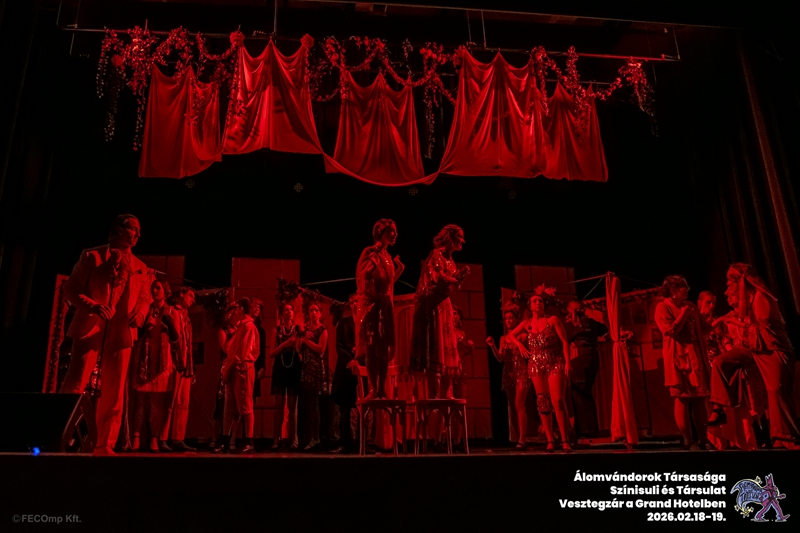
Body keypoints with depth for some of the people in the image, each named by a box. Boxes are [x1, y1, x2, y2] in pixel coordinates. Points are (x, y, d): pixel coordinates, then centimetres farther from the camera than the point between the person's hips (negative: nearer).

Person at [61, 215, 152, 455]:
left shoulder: (141, 269, 16)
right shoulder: (92, 256, 5)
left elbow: (145, 298, 15)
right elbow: (71, 289, 2)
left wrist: (140, 314, -8)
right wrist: (92, 306, -16)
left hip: (121, 333, 3)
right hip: (90, 328, -3)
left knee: (114, 393, 2)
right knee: (74, 385, -9)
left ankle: (104, 446, 9)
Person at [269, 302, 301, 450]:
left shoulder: (298, 330, 6)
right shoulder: (276, 330, 8)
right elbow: (271, 354, 1)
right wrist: (284, 344, -13)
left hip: (294, 368, -1)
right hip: (279, 369, 1)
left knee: (292, 405, 1)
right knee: (279, 405, 1)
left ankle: (293, 439, 3)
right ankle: (277, 438, 4)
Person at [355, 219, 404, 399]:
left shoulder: (387, 256, 18)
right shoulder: (369, 252, -4)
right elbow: (362, 276, -10)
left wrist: (399, 269, 9)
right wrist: (373, 261, -17)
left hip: (385, 305, 7)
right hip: (371, 303, -7)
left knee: (385, 348, 3)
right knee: (372, 346, -10)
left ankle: (382, 389, 5)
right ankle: (373, 389, -10)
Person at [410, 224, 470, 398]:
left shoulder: (449, 259, 19)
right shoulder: (436, 255, -8)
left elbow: (453, 285, 18)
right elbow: (438, 278, -18)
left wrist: (460, 275, 1)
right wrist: (455, 279, -5)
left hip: (443, 306, 9)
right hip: (432, 305, -9)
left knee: (445, 349, 6)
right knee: (434, 351, -11)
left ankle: (442, 394, 9)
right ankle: (433, 395, -10)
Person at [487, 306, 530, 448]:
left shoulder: (522, 336, 0)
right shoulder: (503, 339, 14)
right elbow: (500, 358, 6)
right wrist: (492, 346, -6)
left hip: (522, 373, -6)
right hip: (508, 374, 6)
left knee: (519, 404, -16)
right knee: (512, 406, 8)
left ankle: (521, 439, -18)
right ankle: (515, 437, 13)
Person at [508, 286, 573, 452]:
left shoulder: (553, 320, -2)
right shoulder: (527, 323, 7)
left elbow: (564, 342, -6)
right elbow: (510, 335, 20)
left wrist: (567, 362, -14)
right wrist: (520, 345, 2)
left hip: (555, 364, -3)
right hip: (536, 365, 3)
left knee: (558, 401, -12)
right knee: (543, 403, 2)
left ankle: (565, 440, -7)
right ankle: (550, 441, 7)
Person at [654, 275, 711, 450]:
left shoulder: (689, 305, 18)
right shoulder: (663, 307, -3)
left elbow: (700, 330, 22)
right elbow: (671, 330, -15)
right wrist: (683, 314, -7)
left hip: (696, 356, 6)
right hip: (678, 357, -6)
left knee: (699, 398, 4)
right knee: (682, 398, -5)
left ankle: (703, 439, 8)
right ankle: (688, 441, -1)